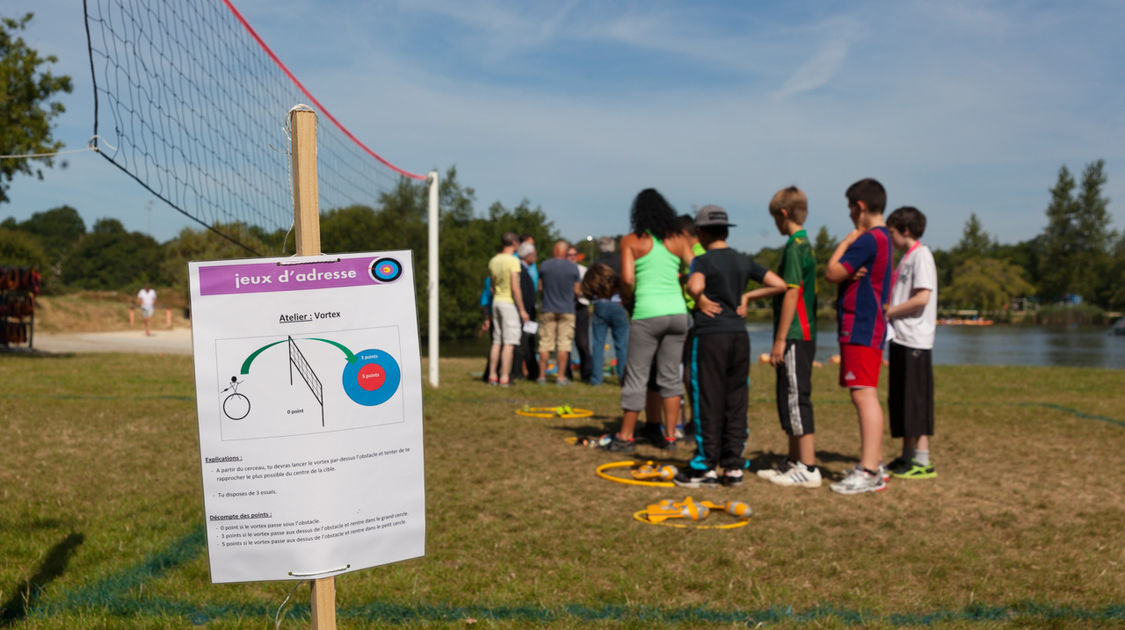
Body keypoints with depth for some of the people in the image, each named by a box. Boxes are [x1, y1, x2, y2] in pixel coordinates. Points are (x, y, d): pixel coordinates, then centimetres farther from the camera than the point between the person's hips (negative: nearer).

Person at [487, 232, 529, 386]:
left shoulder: (493, 261, 9)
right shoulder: (513, 261, -13)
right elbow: (515, 288, -18)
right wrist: (522, 310, -14)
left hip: (496, 302, 7)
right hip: (510, 303, -7)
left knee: (496, 341, 12)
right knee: (509, 343, -4)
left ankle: (492, 376, 13)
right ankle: (504, 378, -5)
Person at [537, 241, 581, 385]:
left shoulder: (544, 265, -1)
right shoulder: (573, 267, -4)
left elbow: (540, 287, 6)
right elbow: (577, 290, -1)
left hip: (547, 309, 1)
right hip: (566, 310, -1)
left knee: (545, 343, 5)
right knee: (564, 344, 1)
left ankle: (542, 376, 7)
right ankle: (561, 376, 0)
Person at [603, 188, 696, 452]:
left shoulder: (631, 241, -1)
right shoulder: (678, 239, 8)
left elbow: (627, 279, -9)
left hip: (647, 314, -4)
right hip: (677, 312, 4)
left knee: (636, 376, 4)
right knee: (670, 376, 11)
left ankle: (625, 436, 10)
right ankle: (670, 436, 14)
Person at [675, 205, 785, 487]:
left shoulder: (702, 261, -7)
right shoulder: (744, 262, 10)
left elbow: (695, 286, -29)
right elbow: (779, 285, 7)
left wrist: (701, 300, -9)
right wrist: (747, 296, 11)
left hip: (709, 334, -5)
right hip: (739, 334, 5)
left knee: (707, 401, 0)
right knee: (736, 401, 9)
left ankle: (706, 467, 5)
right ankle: (734, 465, 13)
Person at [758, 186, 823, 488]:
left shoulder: (794, 246, -13)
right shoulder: (805, 244, 17)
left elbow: (791, 293, -18)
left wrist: (780, 339, -18)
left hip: (795, 336, -10)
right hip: (803, 335, 10)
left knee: (796, 399, -7)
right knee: (790, 399, 15)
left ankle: (809, 469, -5)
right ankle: (794, 462, 24)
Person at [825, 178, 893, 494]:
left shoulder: (868, 240, -15)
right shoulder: (882, 237, 18)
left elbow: (832, 273, -15)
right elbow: (842, 274, 15)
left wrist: (848, 239, -5)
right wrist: (852, 273, -8)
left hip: (861, 328, -11)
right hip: (867, 326, 11)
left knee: (864, 394, -13)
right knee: (864, 396, 15)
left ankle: (869, 473, -14)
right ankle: (871, 464, 23)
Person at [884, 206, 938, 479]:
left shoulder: (921, 255, -10)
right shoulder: (906, 257, 18)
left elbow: (922, 298, -19)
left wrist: (889, 311, -12)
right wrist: (887, 309, 8)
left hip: (915, 341, -9)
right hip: (900, 338, 9)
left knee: (916, 401, -6)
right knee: (900, 402, 12)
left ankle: (923, 461, -2)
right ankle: (907, 456, 19)